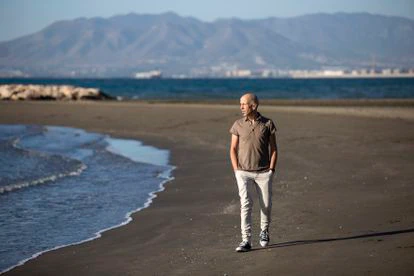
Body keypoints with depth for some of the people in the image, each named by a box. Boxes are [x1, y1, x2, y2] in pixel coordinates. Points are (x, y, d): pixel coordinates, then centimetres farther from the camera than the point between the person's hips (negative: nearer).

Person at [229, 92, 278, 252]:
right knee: (245, 204, -12)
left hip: (263, 172, 0)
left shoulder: (268, 124, 0)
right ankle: (246, 240, -14)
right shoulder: (238, 125, 3)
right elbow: (233, 149, 7)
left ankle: (264, 232, 32)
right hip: (243, 172, 0)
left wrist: (271, 169, -3)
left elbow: (273, 149, 5)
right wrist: (236, 170, -2)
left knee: (266, 205, 6)